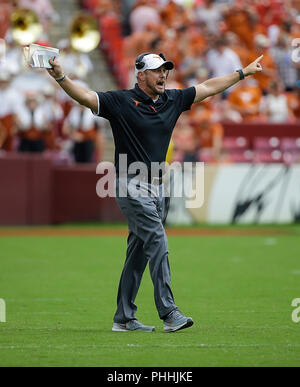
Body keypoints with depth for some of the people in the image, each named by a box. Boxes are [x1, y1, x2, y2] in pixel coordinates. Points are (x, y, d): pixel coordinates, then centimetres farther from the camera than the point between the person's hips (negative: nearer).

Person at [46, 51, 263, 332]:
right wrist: (61, 78, -36)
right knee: (157, 243, -16)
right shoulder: (121, 102, -8)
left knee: (139, 253, 9)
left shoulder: (172, 101, 10)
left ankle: (124, 318, 15)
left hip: (156, 188, 7)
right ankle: (169, 313, -18)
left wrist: (244, 72, 26)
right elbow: (84, 96, -18)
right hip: (132, 187, -7)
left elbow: (208, 88, 20)